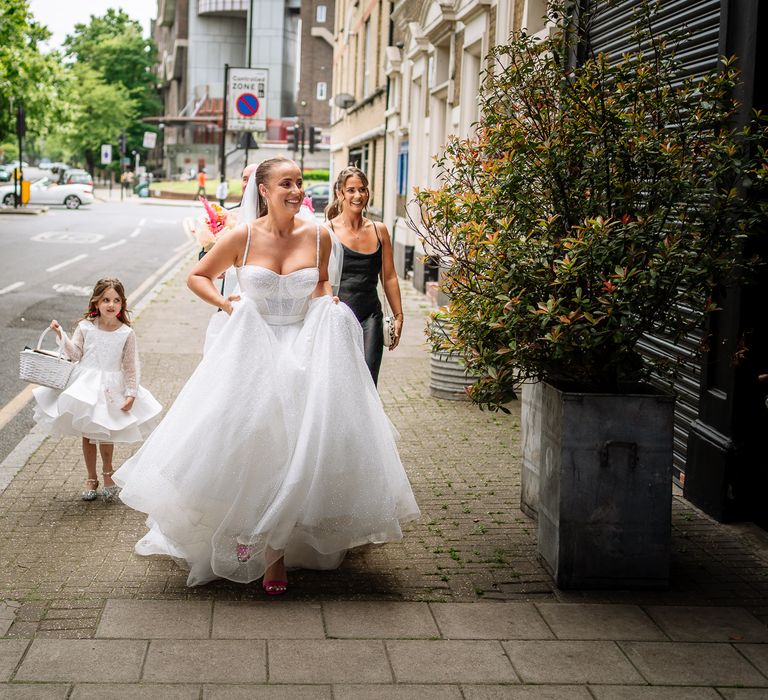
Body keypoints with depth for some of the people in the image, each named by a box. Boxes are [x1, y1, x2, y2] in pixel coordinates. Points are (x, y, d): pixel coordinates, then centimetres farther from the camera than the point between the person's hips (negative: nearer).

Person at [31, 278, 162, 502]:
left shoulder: (126, 333, -8)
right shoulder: (85, 327, -5)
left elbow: (130, 366, -4)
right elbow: (75, 354, -4)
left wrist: (131, 393, -9)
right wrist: (61, 335, -16)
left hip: (112, 389, -1)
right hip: (86, 385, 1)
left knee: (106, 434, 10)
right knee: (87, 434, 10)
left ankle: (107, 473, 34)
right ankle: (91, 478, 25)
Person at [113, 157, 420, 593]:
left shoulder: (318, 236, 0)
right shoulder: (243, 237, -5)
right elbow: (198, 276, 8)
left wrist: (327, 300, -1)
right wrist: (225, 303, -8)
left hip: (306, 352, 1)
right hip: (253, 352, -1)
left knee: (296, 447, -1)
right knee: (250, 445, -1)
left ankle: (277, 553, 10)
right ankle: (250, 533, 22)